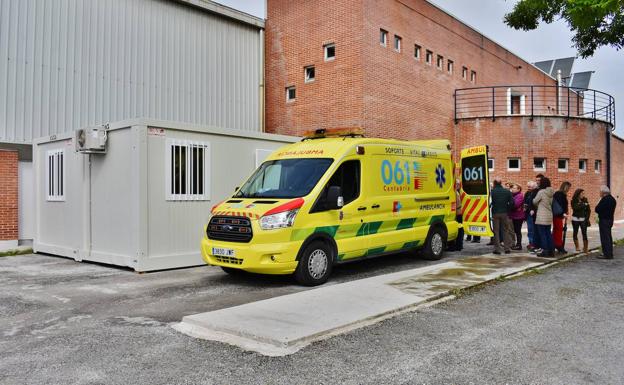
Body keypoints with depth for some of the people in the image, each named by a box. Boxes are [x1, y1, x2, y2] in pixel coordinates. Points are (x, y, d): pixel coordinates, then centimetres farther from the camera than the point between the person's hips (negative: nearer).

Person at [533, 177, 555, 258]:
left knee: (542, 234, -2)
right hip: (549, 215, 7)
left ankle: (545, 251, -2)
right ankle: (551, 251, 15)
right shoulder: (550, 193, 7)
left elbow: (534, 202, -4)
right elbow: (551, 203, 13)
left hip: (542, 216, -7)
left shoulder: (541, 192, -13)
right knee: (548, 233, 12)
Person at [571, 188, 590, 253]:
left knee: (584, 233, -7)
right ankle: (577, 247, 18)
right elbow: (575, 208, -16)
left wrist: (587, 218, -2)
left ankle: (585, 248, -7)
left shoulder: (585, 200, 7)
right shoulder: (574, 201, 0)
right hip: (575, 219, -1)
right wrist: (584, 205, -20)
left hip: (583, 219, 1)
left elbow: (588, 210, 7)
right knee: (575, 233, 5)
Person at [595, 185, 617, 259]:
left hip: (604, 220, -10)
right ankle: (609, 253, 23)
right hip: (610, 219, 10)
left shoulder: (605, 200, -19)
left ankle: (607, 254, -5)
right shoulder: (612, 199, 12)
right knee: (608, 237, 16)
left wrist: (597, 207, 0)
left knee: (605, 238, -6)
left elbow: (597, 209, -22)